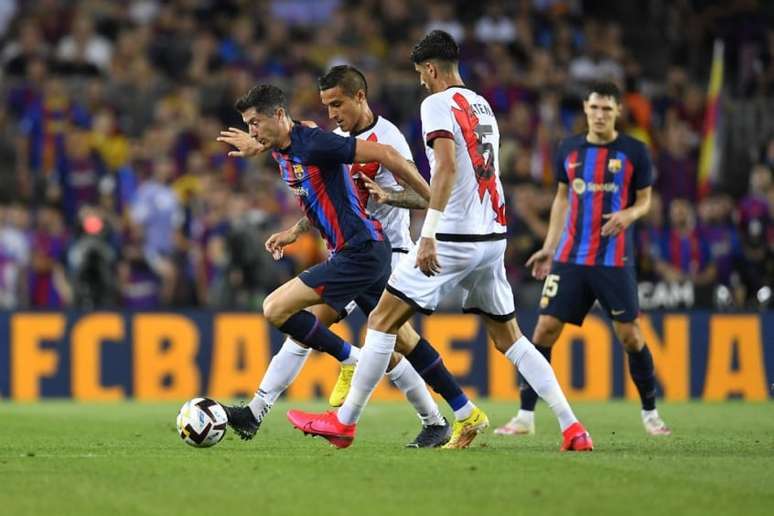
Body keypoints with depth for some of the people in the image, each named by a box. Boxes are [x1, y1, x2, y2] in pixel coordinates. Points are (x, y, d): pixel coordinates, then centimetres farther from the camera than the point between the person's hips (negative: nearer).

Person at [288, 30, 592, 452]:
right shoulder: (483, 106, 18)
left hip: (454, 239, -8)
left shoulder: (438, 104, -7)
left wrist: (429, 234, -26)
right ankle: (572, 428, 4)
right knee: (508, 337, 13)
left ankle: (345, 422, 0)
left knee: (382, 321, 0)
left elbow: (448, 166, -21)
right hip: (493, 238, 8)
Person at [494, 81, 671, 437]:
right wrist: (549, 247, 13)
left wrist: (628, 214, -17)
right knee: (545, 328, -4)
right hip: (570, 257, 2)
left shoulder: (634, 151, -2)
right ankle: (526, 416, 1)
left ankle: (650, 414, 15)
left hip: (614, 259, -2)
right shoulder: (569, 150, 6)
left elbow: (644, 200, 6)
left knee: (629, 335, -3)